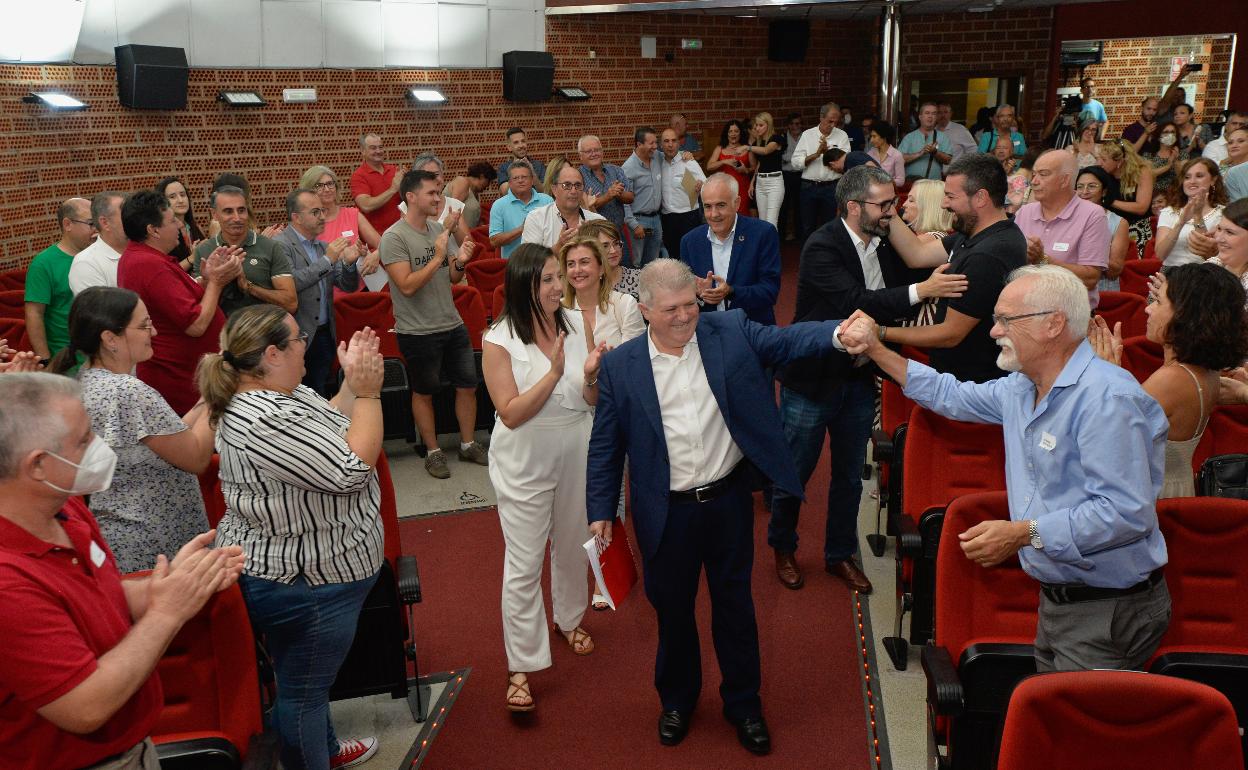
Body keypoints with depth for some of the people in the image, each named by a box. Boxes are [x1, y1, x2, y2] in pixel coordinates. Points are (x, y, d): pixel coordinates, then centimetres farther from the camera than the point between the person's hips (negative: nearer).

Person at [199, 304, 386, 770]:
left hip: (302, 570, 11)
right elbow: (353, 467, -28)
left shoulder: (268, 394, 2)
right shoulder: (268, 423, -31)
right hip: (305, 585, -11)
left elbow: (331, 429, 12)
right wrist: (368, 392, -21)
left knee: (311, 679, 29)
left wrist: (352, 383, 0)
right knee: (302, 689, 9)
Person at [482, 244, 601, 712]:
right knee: (524, 565, 0)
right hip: (524, 463, -4)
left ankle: (569, 619, 47)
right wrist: (554, 372, -25)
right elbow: (512, 414, -19)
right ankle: (520, 666, 11)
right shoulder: (500, 341, -16)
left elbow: (593, 402, -1)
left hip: (575, 454, 4)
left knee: (571, 546, 21)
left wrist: (590, 375, -22)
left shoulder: (575, 325, -6)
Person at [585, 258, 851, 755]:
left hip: (729, 500, 1)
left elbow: (786, 340, -17)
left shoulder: (731, 333, -5)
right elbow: (605, 446, -1)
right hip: (667, 511, 0)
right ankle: (677, 700, 41)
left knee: (735, 604, 16)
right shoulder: (620, 366, -7)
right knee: (672, 609, 16)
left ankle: (744, 704, 37)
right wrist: (600, 512, -2)